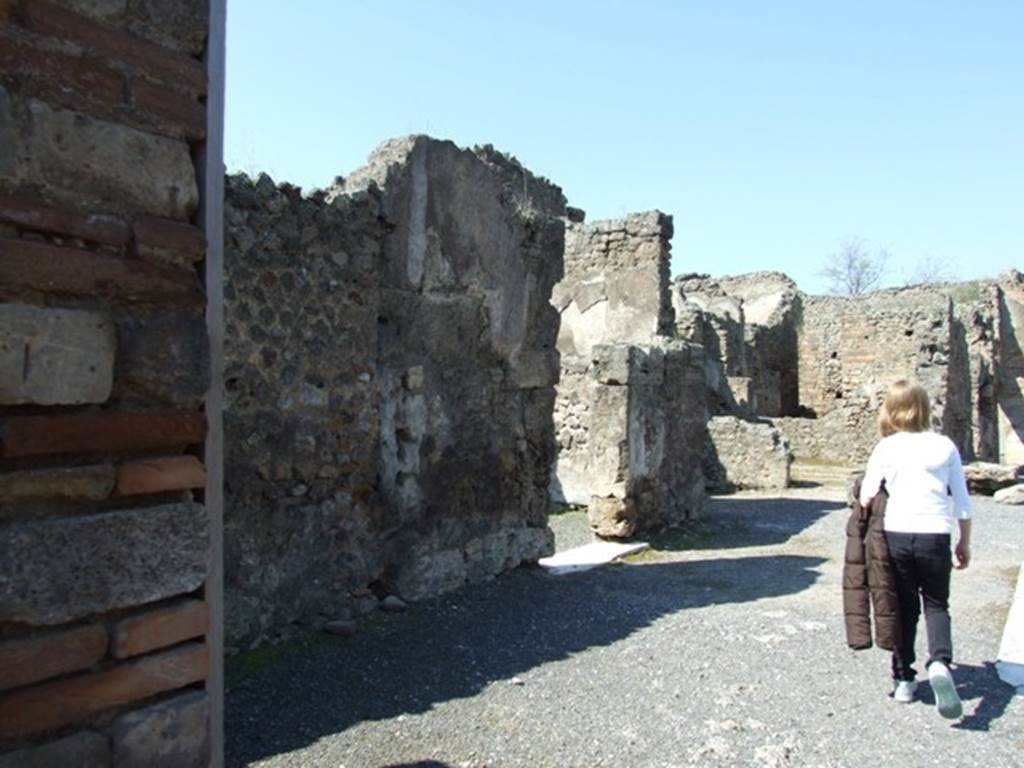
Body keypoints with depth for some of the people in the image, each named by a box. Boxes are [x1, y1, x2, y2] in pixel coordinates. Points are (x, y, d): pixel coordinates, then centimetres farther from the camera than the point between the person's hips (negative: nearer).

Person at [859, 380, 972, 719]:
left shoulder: (886, 448, -1)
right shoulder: (944, 446, 2)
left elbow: (866, 498, -2)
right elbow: (962, 502, 5)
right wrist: (964, 542, 16)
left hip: (896, 535, 0)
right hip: (935, 535, 0)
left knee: (904, 607, 15)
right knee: (936, 604, 14)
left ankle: (904, 679, 21)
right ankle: (940, 662, -13)